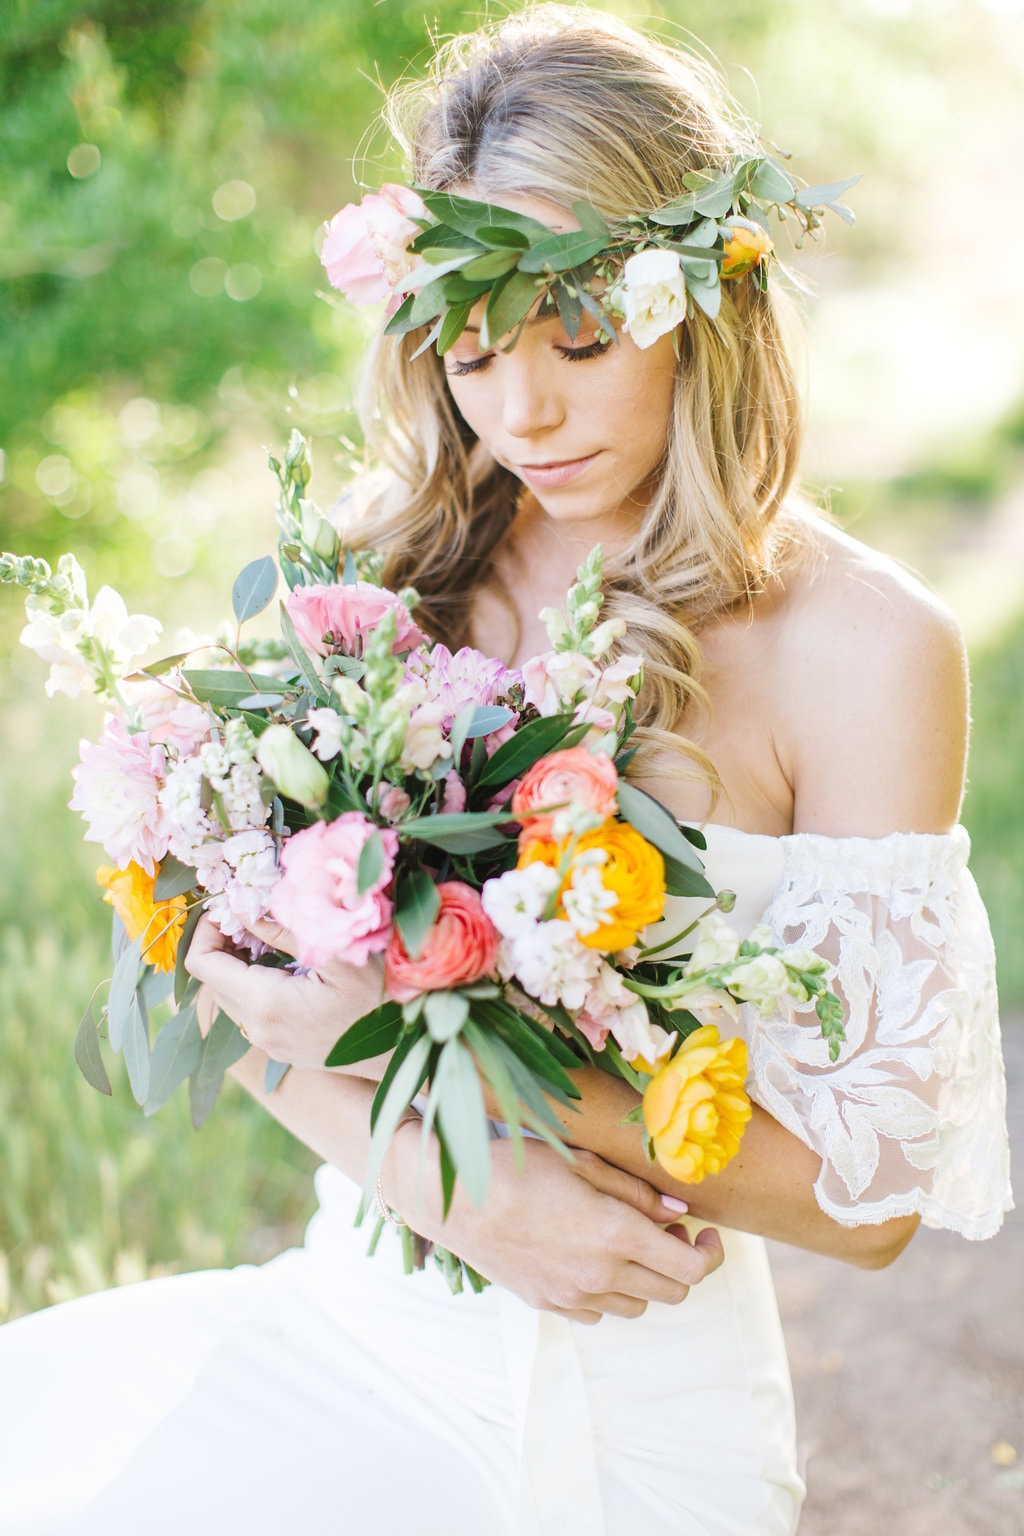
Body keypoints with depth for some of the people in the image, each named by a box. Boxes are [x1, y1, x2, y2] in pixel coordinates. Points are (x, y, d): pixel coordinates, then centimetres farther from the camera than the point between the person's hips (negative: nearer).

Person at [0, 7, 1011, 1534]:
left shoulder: (866, 647, -11)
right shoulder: (404, 555, 2)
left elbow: (867, 1193, -11)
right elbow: (241, 966, 2)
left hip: (622, 1408, -4)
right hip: (355, 1312, 5)